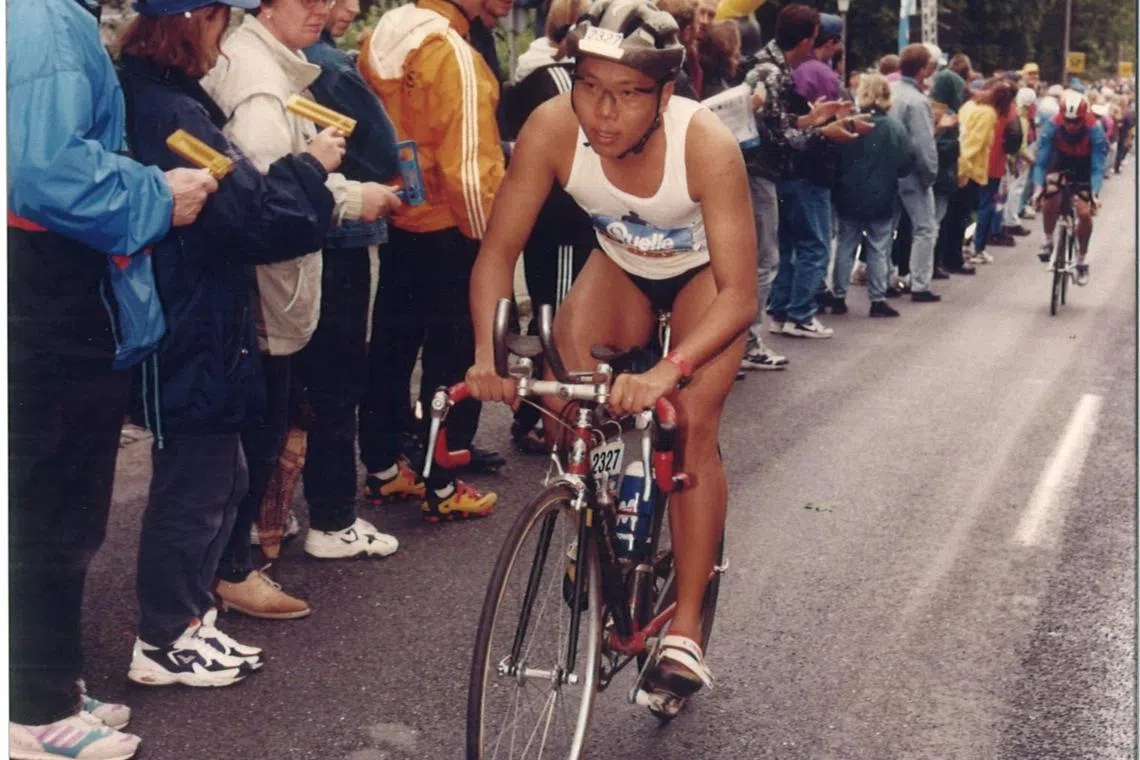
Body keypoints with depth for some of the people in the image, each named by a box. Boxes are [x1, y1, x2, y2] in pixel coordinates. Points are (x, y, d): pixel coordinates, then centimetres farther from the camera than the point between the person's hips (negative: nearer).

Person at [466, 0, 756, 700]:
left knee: (693, 425, -19)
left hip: (704, 274, -3)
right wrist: (489, 350, -42)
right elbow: (498, 251, -25)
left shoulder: (706, 145, -37)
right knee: (570, 367, -21)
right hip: (621, 268, 3)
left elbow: (739, 294, -39)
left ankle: (685, 629, -10)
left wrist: (668, 371, -55)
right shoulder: (553, 128, -30)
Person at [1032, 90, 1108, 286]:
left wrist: (1095, 194, -40)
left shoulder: (1094, 129, -31)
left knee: (1085, 213, -10)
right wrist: (1039, 187, -39)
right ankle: (1048, 240, 0)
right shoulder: (1052, 126, -29)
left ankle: (1082, 258, 10)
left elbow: (1097, 166, -30)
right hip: (1060, 164, 1)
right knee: (1050, 197, -25)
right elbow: (1041, 160, -27)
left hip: (1084, 170, -1)